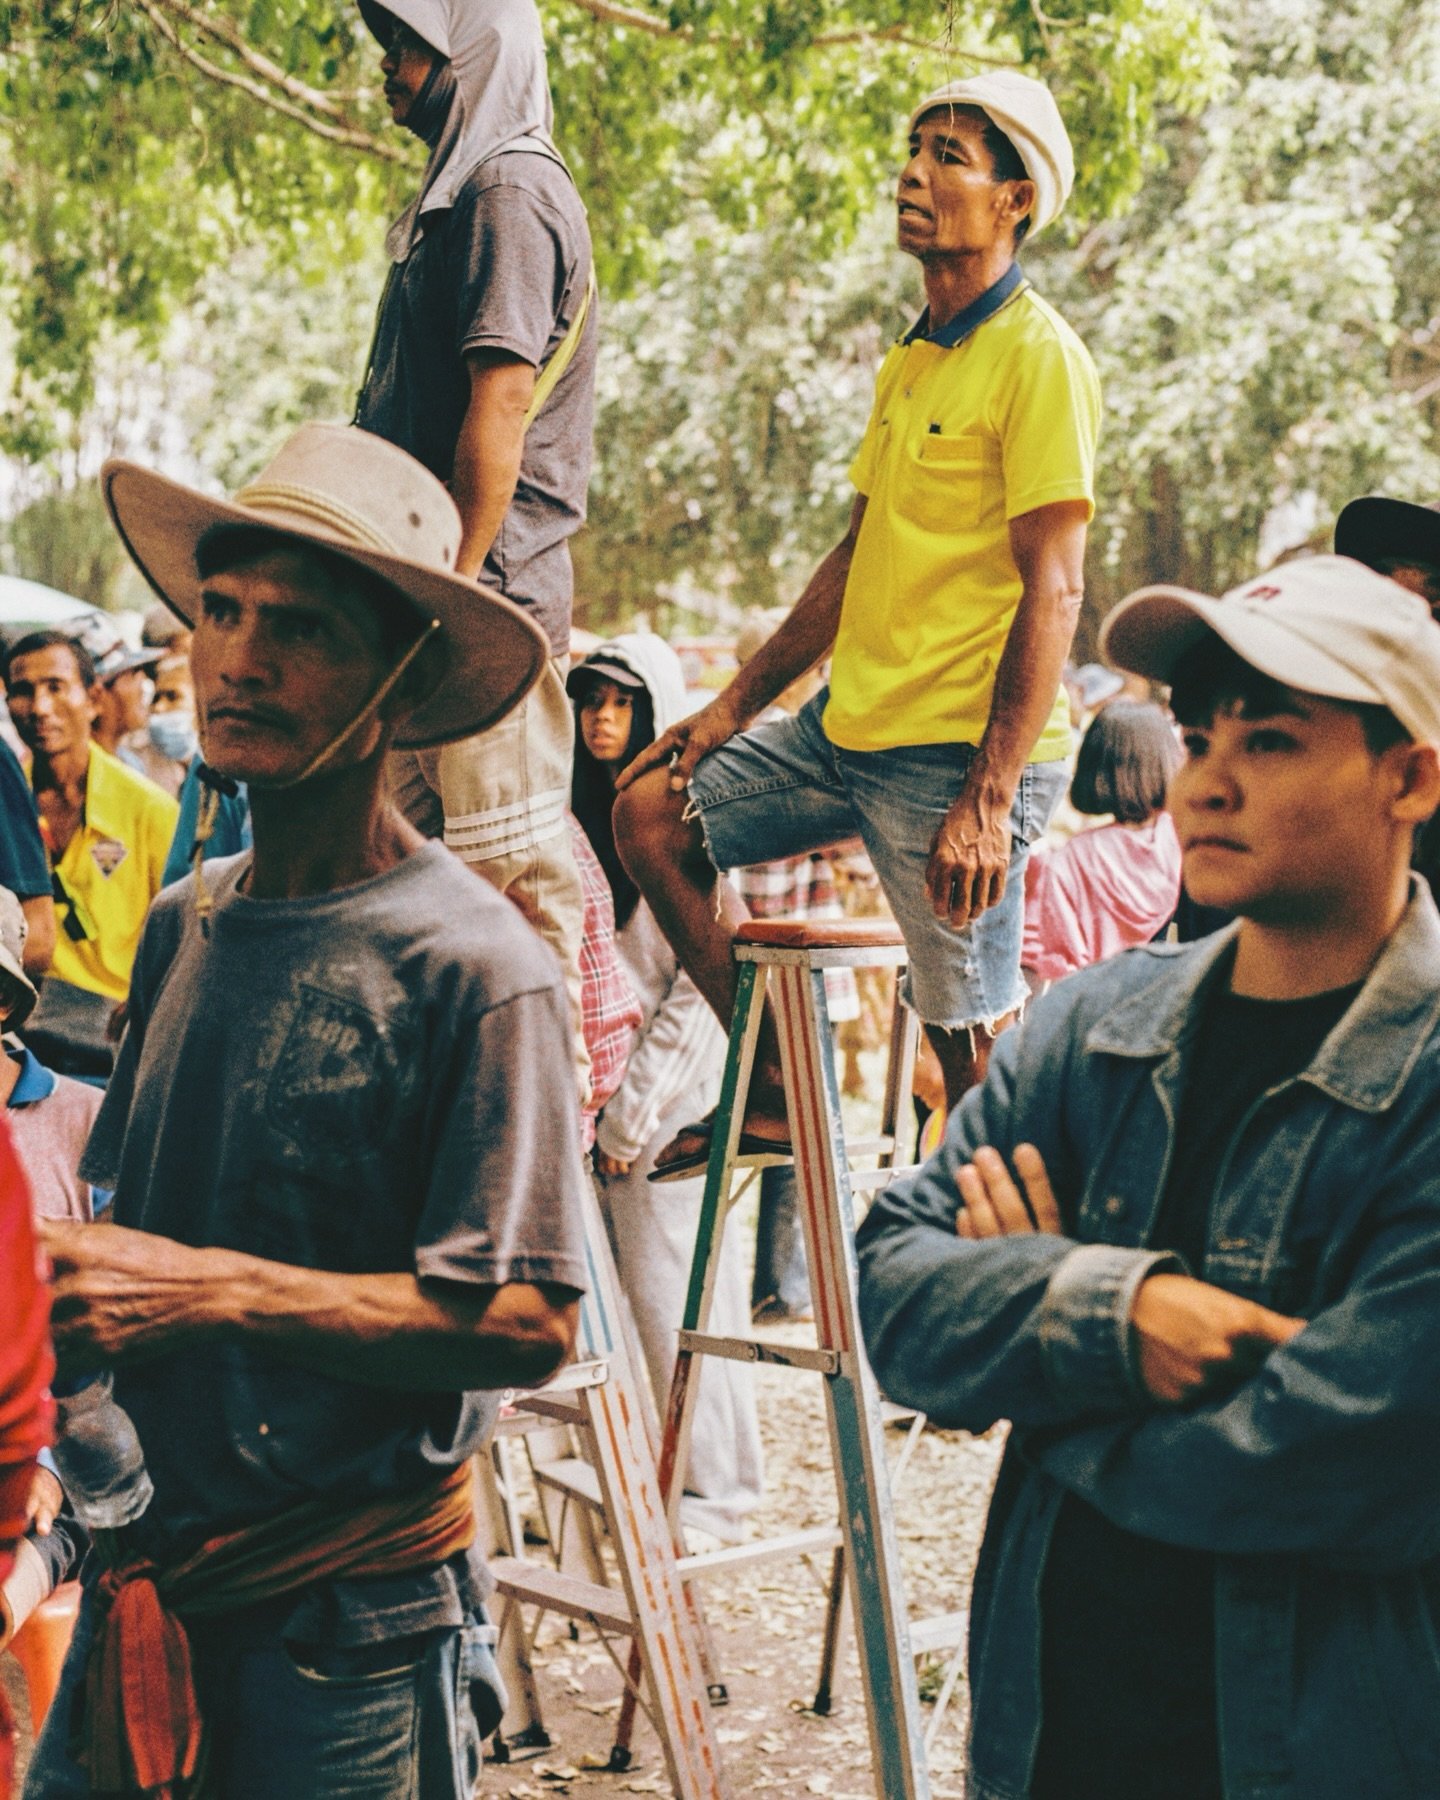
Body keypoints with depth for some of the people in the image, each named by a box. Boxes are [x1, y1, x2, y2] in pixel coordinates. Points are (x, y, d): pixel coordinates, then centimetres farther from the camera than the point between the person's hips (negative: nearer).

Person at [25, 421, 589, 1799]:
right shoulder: (184, 926, 5)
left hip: (349, 1627, -6)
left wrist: (208, 1292, -23)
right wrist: (64, 1272, -5)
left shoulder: (471, 964, -16)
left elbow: (525, 1321, -19)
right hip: (143, 1587, 6)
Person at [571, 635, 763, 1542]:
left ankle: (714, 1492, 9)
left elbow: (702, 982, -11)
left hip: (671, 1093, -6)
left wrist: (636, 1113, -10)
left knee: (675, 1296, -2)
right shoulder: (578, 817, 10)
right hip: (592, 1092, 6)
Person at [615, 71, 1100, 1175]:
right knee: (654, 815, 10)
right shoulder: (912, 360, 17)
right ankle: (779, 1090, 17)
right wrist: (736, 707, 19)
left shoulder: (1038, 359, -11)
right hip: (848, 727, 9)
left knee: (976, 1045, -4)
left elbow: (1052, 593, -18)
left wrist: (989, 801, -23)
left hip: (957, 753, -9)